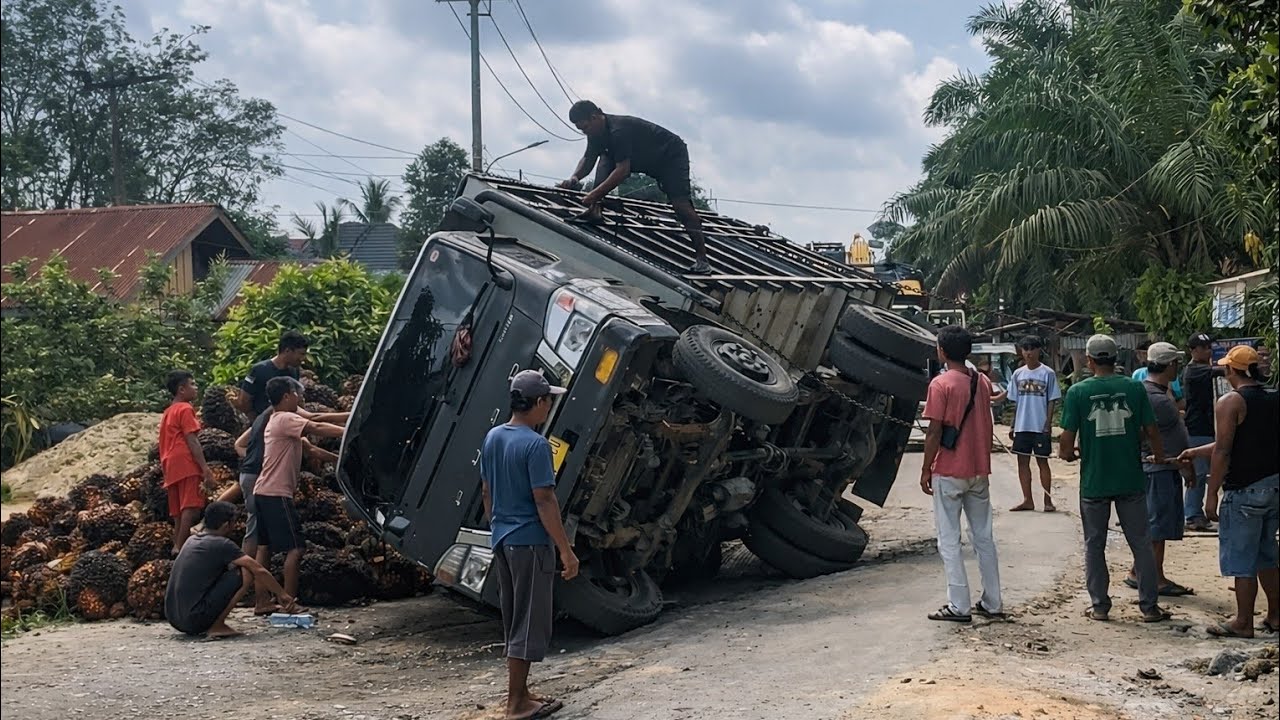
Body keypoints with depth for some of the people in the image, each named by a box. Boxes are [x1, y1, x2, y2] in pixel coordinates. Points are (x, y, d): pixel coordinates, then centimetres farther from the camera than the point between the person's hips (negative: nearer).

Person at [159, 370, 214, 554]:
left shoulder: (168, 412, 25)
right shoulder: (185, 409, -3)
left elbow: (164, 444, 25)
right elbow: (192, 441, -12)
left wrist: (164, 468, 26)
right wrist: (205, 467, -16)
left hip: (171, 468, 10)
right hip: (186, 464, -10)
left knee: (179, 512, 9)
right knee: (191, 508, -17)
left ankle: (177, 546, 5)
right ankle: (181, 547, -26)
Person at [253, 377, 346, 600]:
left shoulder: (274, 421, 21)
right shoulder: (286, 419, -10)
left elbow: (306, 446, 19)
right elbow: (317, 428, -23)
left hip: (263, 492, 10)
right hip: (277, 494, -10)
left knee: (264, 547, 11)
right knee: (295, 548, -10)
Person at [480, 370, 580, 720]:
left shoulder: (492, 438, 7)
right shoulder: (535, 445, -18)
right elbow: (544, 501, -20)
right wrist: (566, 550, -17)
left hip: (501, 541, 9)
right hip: (530, 542, -8)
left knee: (513, 621, 16)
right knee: (529, 623, -1)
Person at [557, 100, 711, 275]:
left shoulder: (619, 130, -34)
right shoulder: (597, 131, -5)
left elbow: (623, 170, -39)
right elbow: (588, 159, 2)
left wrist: (594, 194, -42)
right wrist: (575, 178, -19)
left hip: (672, 155, -9)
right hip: (645, 160, 9)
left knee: (680, 202, -23)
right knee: (606, 158, -9)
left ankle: (701, 259, -28)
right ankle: (594, 210, -16)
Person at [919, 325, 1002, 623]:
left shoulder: (941, 384, -13)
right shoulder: (982, 382, 7)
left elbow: (934, 433, -14)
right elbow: (987, 428, 12)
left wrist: (926, 470, -6)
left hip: (949, 473, -6)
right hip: (980, 471, 6)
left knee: (949, 540, 0)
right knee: (984, 537, 13)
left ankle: (959, 606, -1)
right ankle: (992, 602, 16)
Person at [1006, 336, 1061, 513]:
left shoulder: (1048, 373, -4)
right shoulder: (1018, 374, 9)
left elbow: (1052, 401, -5)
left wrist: (1048, 424, -12)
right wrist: (1013, 426, 11)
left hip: (1040, 427, -5)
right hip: (1022, 426, 5)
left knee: (1042, 461, 1)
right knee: (1022, 462, 7)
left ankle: (1048, 500, 9)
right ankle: (1027, 500, 15)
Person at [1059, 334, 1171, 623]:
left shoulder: (1078, 391, -8)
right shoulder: (1134, 388, -4)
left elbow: (1067, 438, -10)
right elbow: (1151, 430, -1)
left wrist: (1068, 454, 12)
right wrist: (1158, 455, 17)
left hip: (1094, 481, -1)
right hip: (1131, 479, 1)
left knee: (1094, 545, 12)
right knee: (1141, 543, 10)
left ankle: (1099, 605, 15)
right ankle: (1149, 606, 12)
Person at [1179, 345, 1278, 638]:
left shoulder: (1230, 402, -14)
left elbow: (1223, 452, -19)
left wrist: (1211, 494, -13)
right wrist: (1196, 453, 26)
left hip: (1245, 490, -8)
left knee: (1241, 559, 2)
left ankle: (1243, 622, 9)